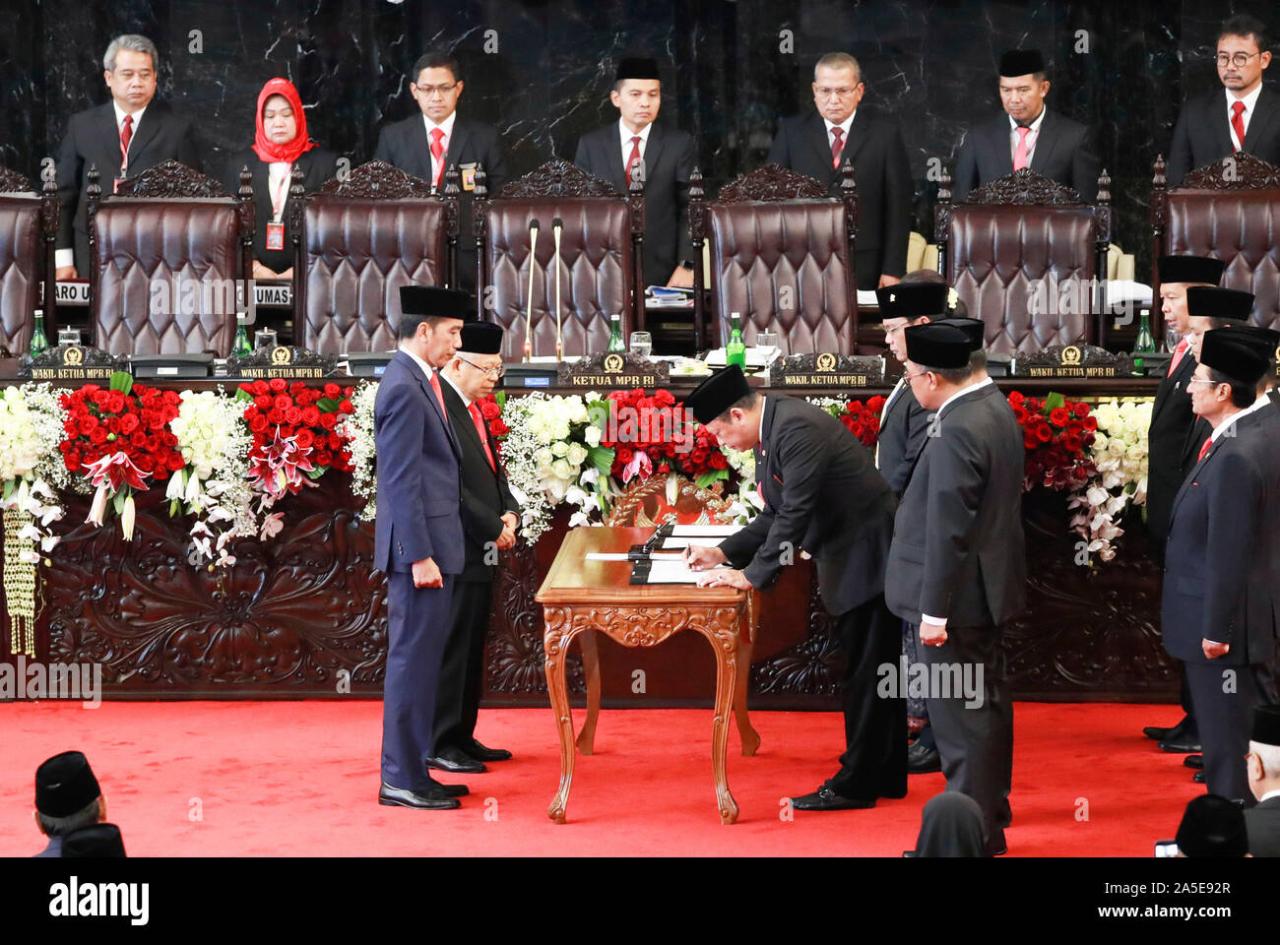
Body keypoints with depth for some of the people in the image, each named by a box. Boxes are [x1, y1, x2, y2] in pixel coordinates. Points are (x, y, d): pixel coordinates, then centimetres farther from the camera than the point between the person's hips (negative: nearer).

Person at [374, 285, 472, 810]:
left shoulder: (419, 383, 15)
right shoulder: (404, 390, -16)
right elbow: (401, 482, -20)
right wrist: (419, 555, -21)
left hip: (433, 544, 10)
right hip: (420, 547, -10)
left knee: (421, 658, 13)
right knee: (413, 659, -5)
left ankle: (411, 770, 19)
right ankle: (401, 780, -1)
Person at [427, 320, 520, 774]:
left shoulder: (472, 409, 15)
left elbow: (491, 470, 21)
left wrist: (509, 511, 3)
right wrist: (493, 527, -16)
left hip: (479, 551, 10)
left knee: (471, 650, 14)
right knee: (450, 649, -5)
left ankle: (461, 737, 22)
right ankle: (438, 745, 2)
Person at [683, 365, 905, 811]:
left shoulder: (797, 429, -23)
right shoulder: (774, 428, 8)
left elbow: (795, 514, -25)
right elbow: (777, 516, 15)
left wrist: (753, 574, -18)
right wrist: (723, 553, 7)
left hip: (867, 557, -10)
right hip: (852, 558, 10)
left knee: (866, 676, -2)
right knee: (872, 673, 17)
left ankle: (855, 784, 5)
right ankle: (884, 775, 26)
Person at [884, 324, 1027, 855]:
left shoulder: (956, 433, -25)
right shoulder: (993, 406, 6)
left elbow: (947, 531, -24)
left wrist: (934, 611, -20)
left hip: (958, 593, -10)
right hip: (988, 585, 10)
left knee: (959, 715, -2)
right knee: (987, 703, 20)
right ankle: (991, 810, 34)